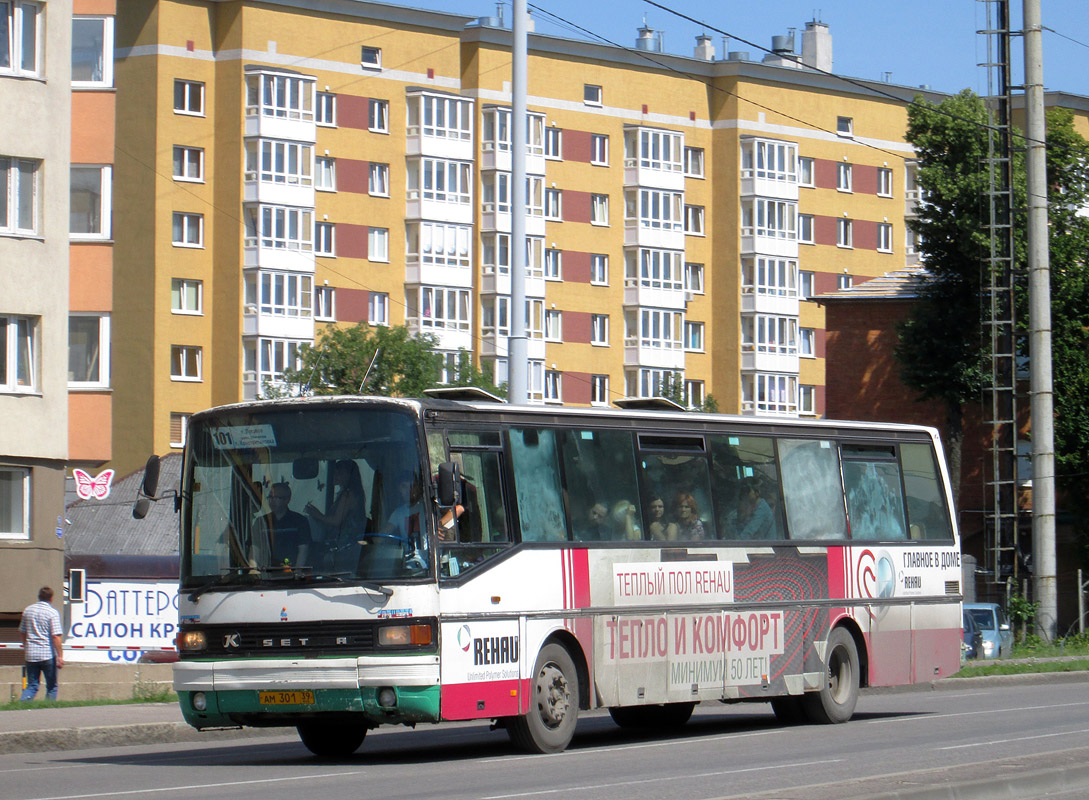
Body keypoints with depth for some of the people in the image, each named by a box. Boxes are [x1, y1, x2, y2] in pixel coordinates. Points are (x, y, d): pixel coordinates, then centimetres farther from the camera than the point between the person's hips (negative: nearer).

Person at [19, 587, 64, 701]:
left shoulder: (28, 610, 8)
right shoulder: (52, 612, -9)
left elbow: (22, 633, 17)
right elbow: (56, 636, -15)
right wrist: (60, 656, -13)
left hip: (30, 654, 4)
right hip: (48, 654, -4)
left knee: (32, 686, 8)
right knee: (51, 686, 9)